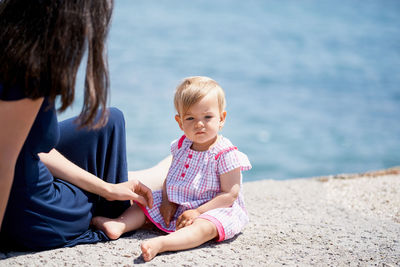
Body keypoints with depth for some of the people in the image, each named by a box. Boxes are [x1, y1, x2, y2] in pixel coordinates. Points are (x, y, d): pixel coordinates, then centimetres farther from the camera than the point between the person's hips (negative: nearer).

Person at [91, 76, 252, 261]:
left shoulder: (226, 154, -16)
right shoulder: (182, 147, 4)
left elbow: (230, 194, -18)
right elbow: (170, 177, 14)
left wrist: (198, 211, -24)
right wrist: (166, 201, -5)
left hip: (214, 209, -8)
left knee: (205, 227, -38)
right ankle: (119, 225, -17)